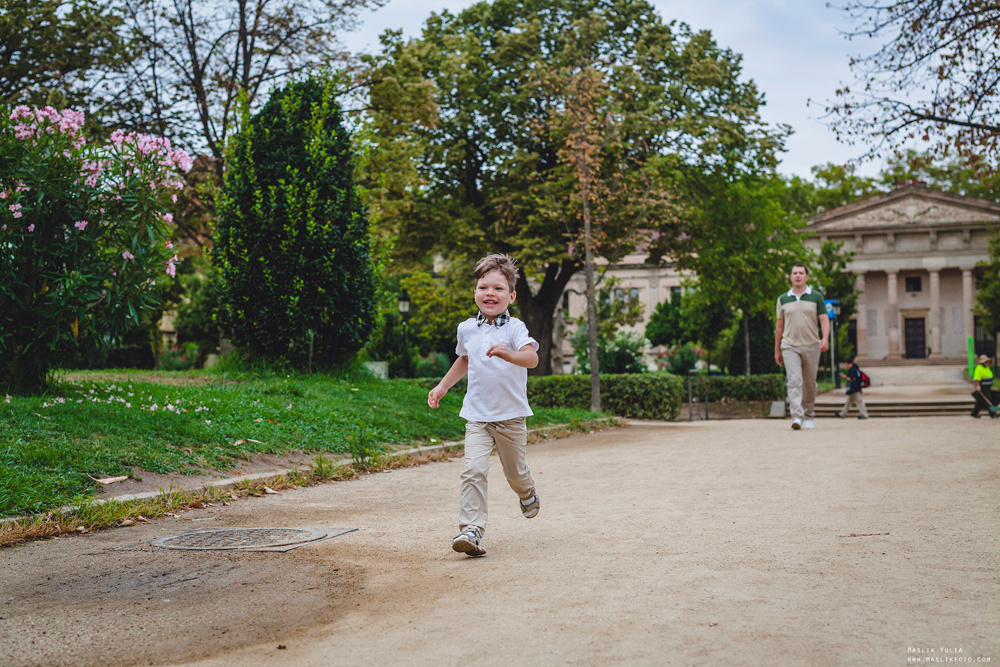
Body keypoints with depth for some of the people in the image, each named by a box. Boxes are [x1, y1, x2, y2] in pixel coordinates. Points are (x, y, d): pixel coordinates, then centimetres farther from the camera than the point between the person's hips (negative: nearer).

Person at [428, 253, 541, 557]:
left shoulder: (514, 328, -9)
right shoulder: (466, 329, 6)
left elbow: (532, 358, -27)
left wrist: (508, 354, -46)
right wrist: (443, 386, 25)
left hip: (511, 417, -2)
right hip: (477, 416, 2)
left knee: (515, 472, 14)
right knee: (474, 470, -16)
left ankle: (528, 494, 49)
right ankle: (471, 531, -16)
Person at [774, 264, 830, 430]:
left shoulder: (816, 297, 5)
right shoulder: (783, 299, 9)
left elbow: (824, 320, -1)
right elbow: (779, 325, 14)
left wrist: (825, 338, -20)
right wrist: (777, 350, 13)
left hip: (811, 346, 0)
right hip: (790, 346, 0)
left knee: (810, 384, 7)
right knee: (794, 381, -15)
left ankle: (809, 416, 23)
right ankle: (797, 417, -23)